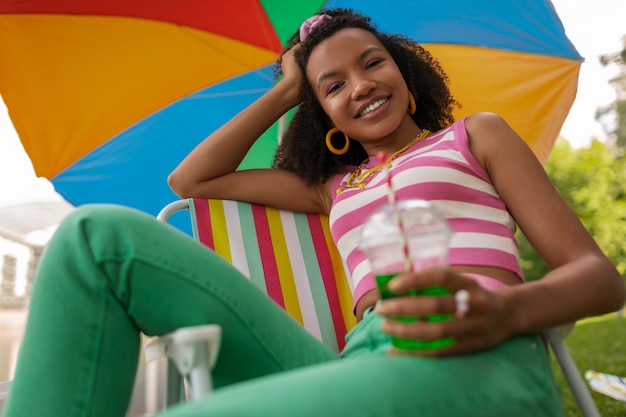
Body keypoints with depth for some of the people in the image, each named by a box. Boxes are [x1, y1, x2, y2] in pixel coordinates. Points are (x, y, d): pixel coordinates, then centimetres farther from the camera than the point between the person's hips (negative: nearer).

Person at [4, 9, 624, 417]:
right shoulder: (336, 186, 26)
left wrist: (507, 310, -15)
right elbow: (190, 180, 27)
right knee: (102, 236, -4)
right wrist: (284, 92, 27)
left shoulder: (474, 134, 19)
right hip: (358, 361, 4)